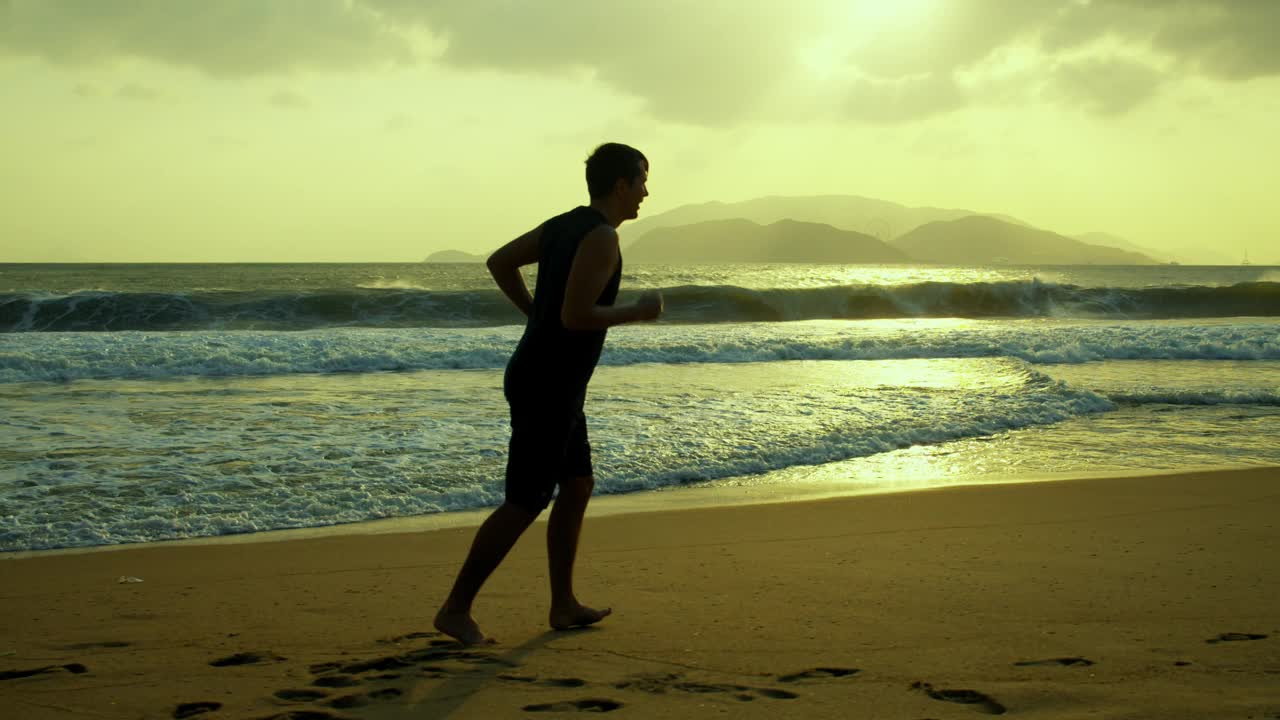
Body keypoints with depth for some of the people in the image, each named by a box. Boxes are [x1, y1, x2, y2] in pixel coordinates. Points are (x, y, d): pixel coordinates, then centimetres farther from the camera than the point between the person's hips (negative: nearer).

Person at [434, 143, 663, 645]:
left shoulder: (566, 223, 11)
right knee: (524, 505, -4)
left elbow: (499, 262, 17)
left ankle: (564, 605, 23)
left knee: (578, 486, 17)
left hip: (546, 382, 10)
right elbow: (576, 316, -27)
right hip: (547, 390, -10)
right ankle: (456, 609, 2)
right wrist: (639, 312, -12)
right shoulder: (601, 237, -19)